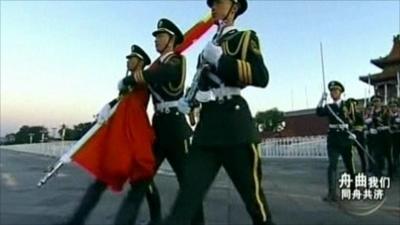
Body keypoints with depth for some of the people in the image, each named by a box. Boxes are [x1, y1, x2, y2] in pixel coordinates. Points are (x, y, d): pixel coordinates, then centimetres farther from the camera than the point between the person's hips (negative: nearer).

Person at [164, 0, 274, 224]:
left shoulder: (246, 38, 7)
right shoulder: (209, 46, 23)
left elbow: (261, 77, -9)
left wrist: (221, 59, -12)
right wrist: (188, 100, 8)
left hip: (235, 123, -5)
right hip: (207, 124, 5)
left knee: (252, 193, 5)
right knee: (187, 196, -2)